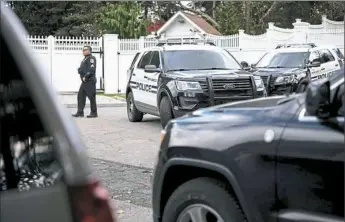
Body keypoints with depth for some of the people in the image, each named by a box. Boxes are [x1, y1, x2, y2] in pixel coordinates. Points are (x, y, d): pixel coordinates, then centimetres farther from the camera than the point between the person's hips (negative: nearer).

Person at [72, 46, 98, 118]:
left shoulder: (91, 58, -11)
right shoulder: (85, 59, 21)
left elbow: (92, 69, -21)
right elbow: (82, 69, 27)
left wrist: (85, 77, -20)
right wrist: (79, 70, 4)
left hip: (90, 81, -10)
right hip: (84, 81, 10)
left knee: (91, 97, -6)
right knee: (80, 95, 7)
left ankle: (94, 113, 0)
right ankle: (80, 112, 10)